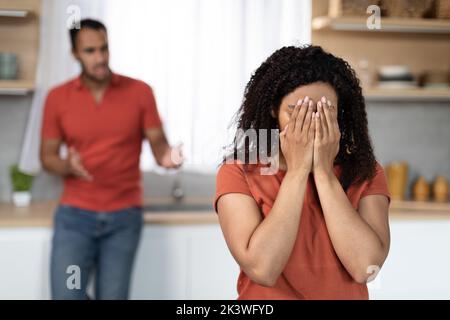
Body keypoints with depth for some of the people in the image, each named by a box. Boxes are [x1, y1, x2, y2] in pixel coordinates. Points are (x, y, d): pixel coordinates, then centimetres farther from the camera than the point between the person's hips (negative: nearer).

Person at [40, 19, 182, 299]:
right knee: (66, 295, -4)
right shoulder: (57, 97, 1)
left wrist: (167, 156, -26)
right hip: (75, 215, 0)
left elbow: (158, 143, -2)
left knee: (113, 296, 6)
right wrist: (68, 166, -16)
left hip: (125, 216, 0)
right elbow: (47, 156, 6)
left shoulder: (139, 92, -2)